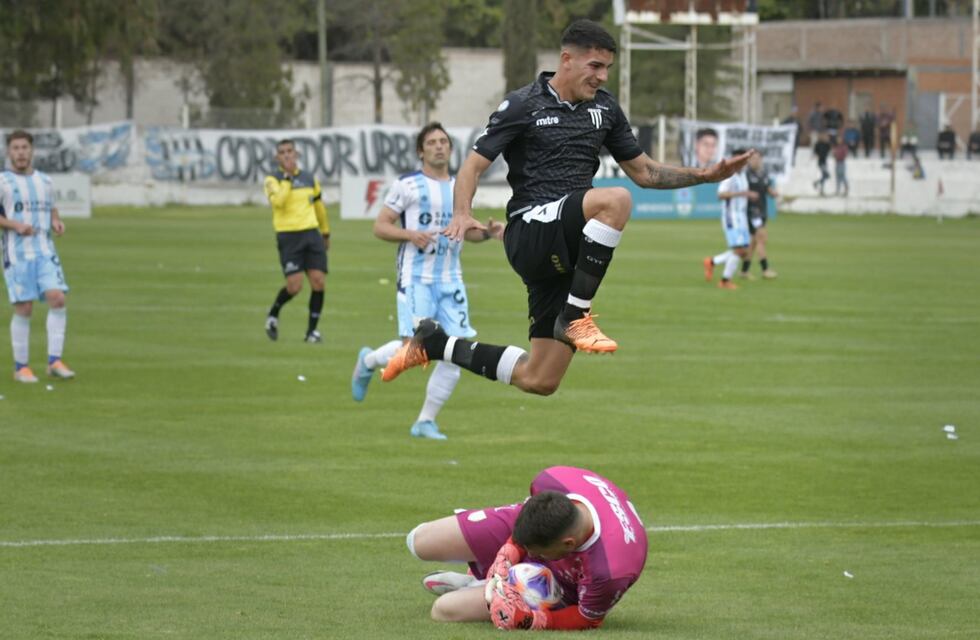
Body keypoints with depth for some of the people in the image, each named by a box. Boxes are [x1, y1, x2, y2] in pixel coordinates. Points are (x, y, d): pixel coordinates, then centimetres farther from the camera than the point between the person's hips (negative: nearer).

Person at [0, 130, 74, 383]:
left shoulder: (44, 180, 15)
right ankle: (21, 367, 7)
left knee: (57, 298, -13)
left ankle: (54, 361, -9)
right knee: (24, 309, -5)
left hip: (45, 252, 4)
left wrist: (56, 222, 5)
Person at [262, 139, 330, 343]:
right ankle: (273, 315, 17)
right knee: (294, 286, -12)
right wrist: (287, 177, -17)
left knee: (318, 281, -7)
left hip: (311, 233, 4)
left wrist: (326, 233, 32)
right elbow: (278, 201, -22)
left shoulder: (309, 179, 12)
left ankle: (312, 330, 5)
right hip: (288, 236, -4)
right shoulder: (273, 180, -2)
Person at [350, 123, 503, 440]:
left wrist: (488, 232, 4)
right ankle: (369, 361, 16)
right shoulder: (407, 185, -2)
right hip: (416, 278, -5)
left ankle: (426, 421, 6)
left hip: (450, 280, 5)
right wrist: (410, 234, -19)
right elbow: (380, 226, -2)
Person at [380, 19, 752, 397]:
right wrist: (461, 214, -23)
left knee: (539, 381, 4)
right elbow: (474, 165, -4)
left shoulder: (605, 108, 14)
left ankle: (434, 344, 23)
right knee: (615, 200, -35)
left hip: (569, 250, 7)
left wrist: (705, 175, 9)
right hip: (529, 233, -7)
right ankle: (575, 317, -25)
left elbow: (643, 171, 22)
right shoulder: (523, 106, -2)